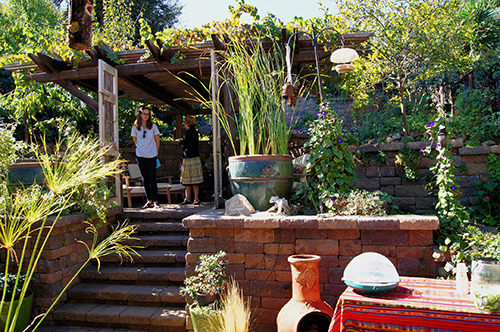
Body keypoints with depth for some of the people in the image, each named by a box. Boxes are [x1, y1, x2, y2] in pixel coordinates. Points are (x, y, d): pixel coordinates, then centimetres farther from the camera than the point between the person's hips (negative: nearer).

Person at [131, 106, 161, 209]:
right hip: (140, 155, 2)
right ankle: (149, 201, 12)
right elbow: (135, 141, 15)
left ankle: (155, 201, -3)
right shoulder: (135, 127, 3)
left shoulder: (153, 126, 1)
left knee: (152, 178, -7)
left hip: (152, 155, -1)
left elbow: (157, 141, 8)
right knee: (145, 178, 5)